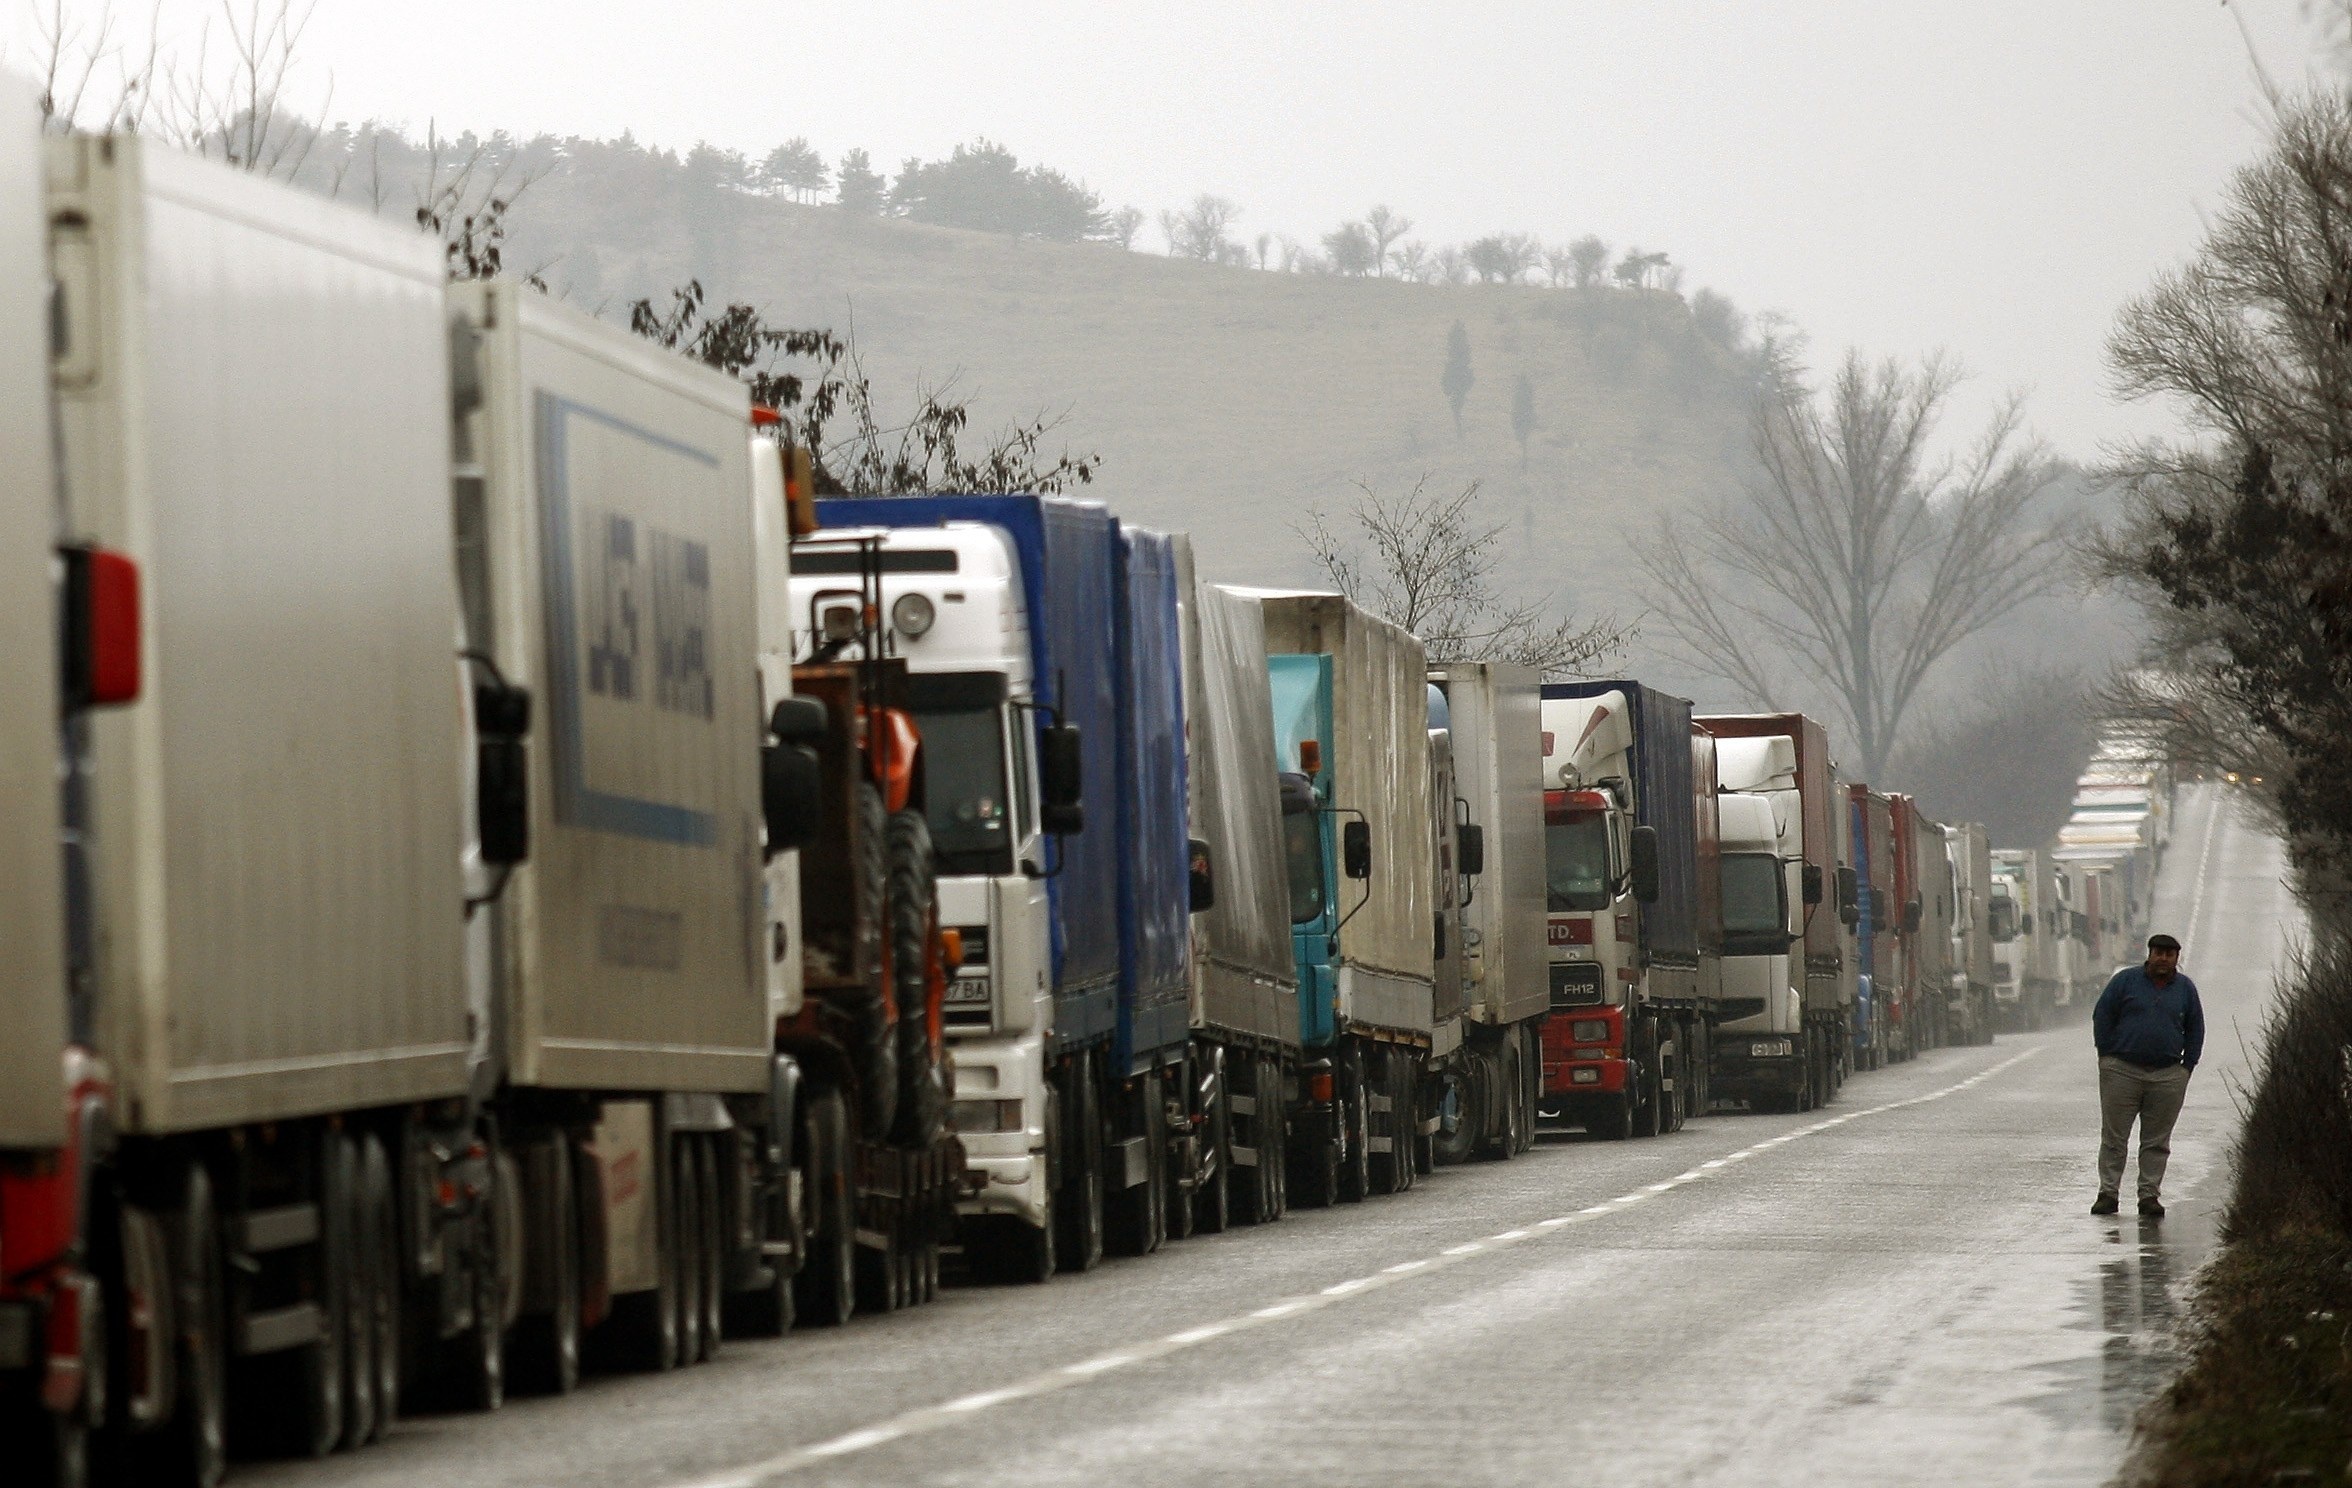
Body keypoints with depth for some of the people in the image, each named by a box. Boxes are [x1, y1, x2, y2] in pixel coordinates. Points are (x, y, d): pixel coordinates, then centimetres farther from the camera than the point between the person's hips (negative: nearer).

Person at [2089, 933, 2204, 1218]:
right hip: (2122, 1073, -2)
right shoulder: (2125, 981, 2)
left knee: (2157, 1141, 4)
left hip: (2167, 1076, 2)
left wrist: (2187, 1066, 9)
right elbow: (2102, 1017, 4)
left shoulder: (2186, 989, 10)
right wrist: (2106, 1057, -2)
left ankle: (2150, 1195, 8)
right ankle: (2108, 1193, 4)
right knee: (2114, 1136, -1)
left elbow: (2195, 1030, 18)